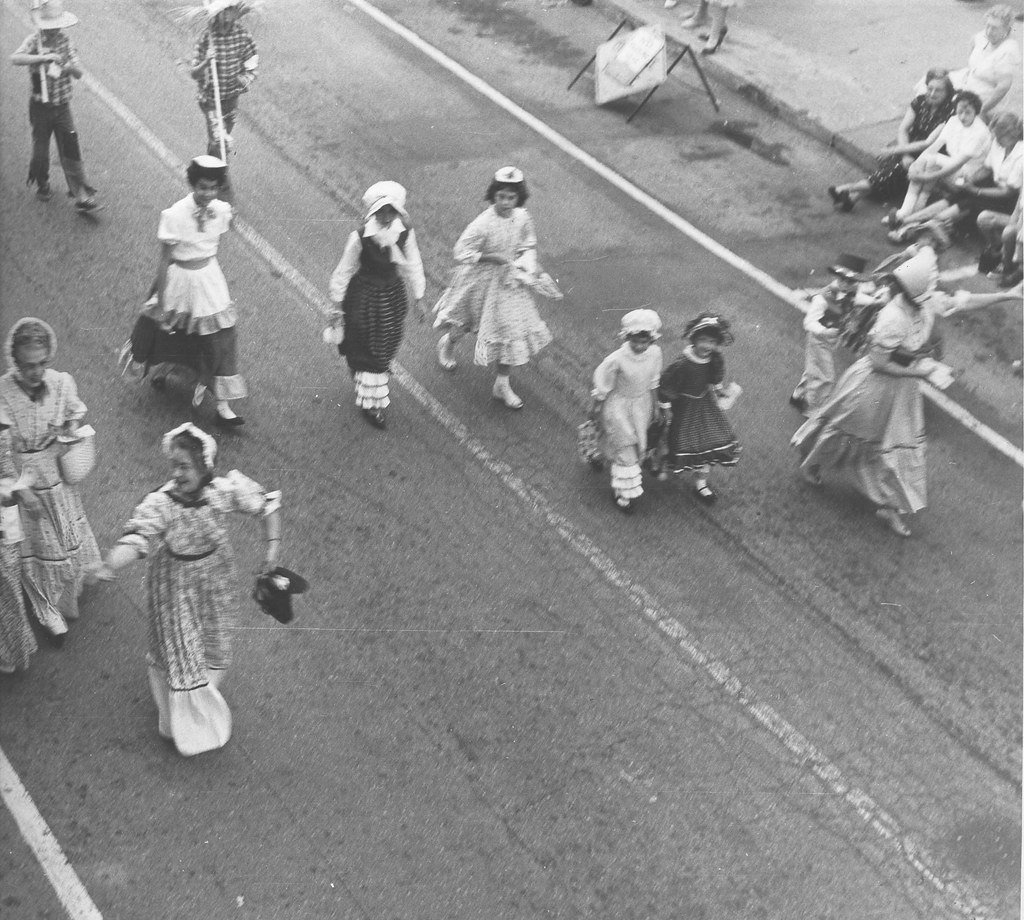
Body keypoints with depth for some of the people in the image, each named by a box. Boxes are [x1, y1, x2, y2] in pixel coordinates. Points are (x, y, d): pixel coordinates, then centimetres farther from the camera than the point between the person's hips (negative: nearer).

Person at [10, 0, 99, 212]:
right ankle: (42, 186, 34)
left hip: (63, 106, 2)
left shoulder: (64, 39, 2)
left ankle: (82, 196, -4)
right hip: (41, 106, -2)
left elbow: (79, 73, 4)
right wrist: (44, 57, -39)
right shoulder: (35, 40, -10)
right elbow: (15, 59, -30)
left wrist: (70, 67, -19)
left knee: (71, 151, -4)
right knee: (40, 151, 10)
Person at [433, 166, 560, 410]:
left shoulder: (523, 218, -11)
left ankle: (502, 384, 20)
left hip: (511, 281, 5)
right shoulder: (483, 224, -29)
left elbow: (528, 246, 7)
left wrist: (526, 263, -13)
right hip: (484, 281, -4)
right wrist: (494, 257, -28)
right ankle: (448, 343, 56)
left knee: (515, 329, 5)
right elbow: (462, 252, -26)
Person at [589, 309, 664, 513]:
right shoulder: (617, 359, -31)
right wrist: (595, 409, -3)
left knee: (638, 446, 20)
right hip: (619, 406, -5)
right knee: (625, 450, 2)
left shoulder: (655, 353, -15)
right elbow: (602, 387, -15)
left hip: (641, 405, 5)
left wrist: (653, 408, 13)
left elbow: (653, 383, 3)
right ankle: (625, 494, 20)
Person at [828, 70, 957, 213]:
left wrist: (897, 150, -22)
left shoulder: (950, 112, -13)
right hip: (907, 149, 5)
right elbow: (902, 129, -3)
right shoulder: (919, 102, 3)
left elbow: (931, 142, -19)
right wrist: (905, 156, -20)